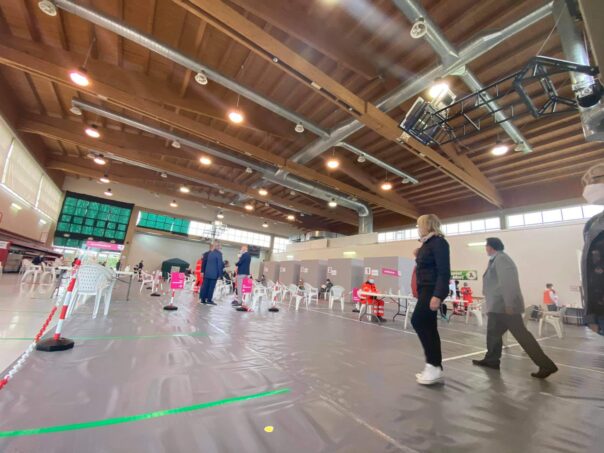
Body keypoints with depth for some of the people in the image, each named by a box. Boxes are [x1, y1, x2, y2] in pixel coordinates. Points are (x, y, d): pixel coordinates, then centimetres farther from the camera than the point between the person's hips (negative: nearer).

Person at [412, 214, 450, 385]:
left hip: (433, 289, -10)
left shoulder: (439, 242, -12)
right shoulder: (427, 244, 16)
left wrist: (438, 295, -26)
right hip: (426, 289, 10)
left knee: (418, 321, -11)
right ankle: (435, 368, 19)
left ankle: (434, 366, -1)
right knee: (428, 327, 10)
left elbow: (444, 272, -19)